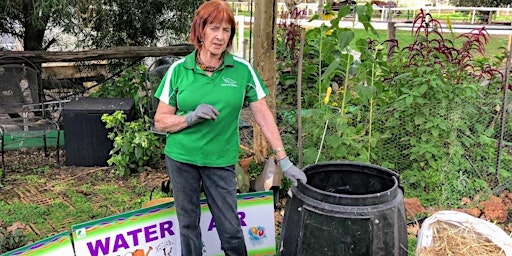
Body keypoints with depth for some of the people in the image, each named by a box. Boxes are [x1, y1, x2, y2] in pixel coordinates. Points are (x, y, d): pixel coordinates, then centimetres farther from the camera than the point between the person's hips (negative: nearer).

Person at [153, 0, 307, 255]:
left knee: (230, 228, 5)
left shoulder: (242, 70, -6)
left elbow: (264, 116, -3)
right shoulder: (179, 70, -5)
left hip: (221, 160, 0)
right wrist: (190, 118, -20)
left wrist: (284, 161, -6)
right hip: (181, 158, 1)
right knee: (188, 225, 13)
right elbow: (160, 121, -1)